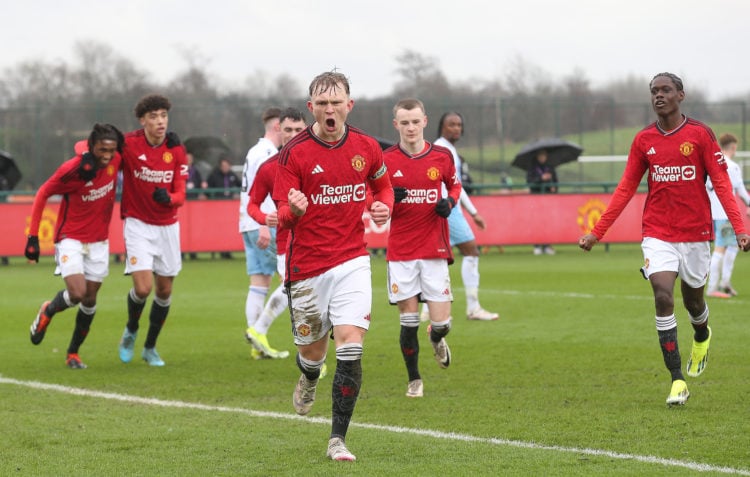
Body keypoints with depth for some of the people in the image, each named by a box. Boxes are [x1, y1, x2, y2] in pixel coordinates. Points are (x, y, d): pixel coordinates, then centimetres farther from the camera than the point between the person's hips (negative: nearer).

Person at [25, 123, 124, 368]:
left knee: (90, 300, 7)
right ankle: (47, 312, 14)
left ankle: (73, 353, 23)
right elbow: (43, 194, -10)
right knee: (77, 293, -19)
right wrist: (33, 236, -12)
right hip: (71, 238, -5)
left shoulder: (116, 160, -11)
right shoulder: (71, 169, -23)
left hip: (99, 242, 5)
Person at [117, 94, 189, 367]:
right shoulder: (128, 144, -12)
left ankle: (150, 347, 28)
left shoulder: (176, 150, -4)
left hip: (167, 226, 3)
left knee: (165, 290, 8)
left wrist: (168, 198, -26)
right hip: (138, 224, -3)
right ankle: (131, 331, 16)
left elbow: (180, 194, -5)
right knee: (143, 287, -16)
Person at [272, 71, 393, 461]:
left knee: (350, 345, -14)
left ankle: (337, 440, -8)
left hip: (352, 261, 1)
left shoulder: (366, 147, 1)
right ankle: (309, 380, 52)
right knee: (312, 348, 11)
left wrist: (383, 206, 0)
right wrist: (293, 210, -34)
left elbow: (383, 184, 22)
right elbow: (282, 215, -10)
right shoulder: (294, 152, -8)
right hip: (306, 265, -1)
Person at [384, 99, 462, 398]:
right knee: (408, 321, -2)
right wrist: (388, 200, -16)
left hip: (435, 250, 1)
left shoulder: (442, 157, 2)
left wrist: (450, 202, -3)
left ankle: (437, 339, 33)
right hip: (400, 253, -1)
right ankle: (414, 381, 16)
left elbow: (455, 185, 19)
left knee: (441, 322, -4)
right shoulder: (386, 161, -1)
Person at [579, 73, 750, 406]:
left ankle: (702, 337, 51)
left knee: (692, 300, 12)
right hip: (657, 234, 1)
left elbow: (721, 183, -7)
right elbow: (625, 189, 8)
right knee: (663, 297, -15)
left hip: (695, 232, -1)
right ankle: (677, 380, -11)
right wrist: (597, 232, 4)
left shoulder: (700, 134, -5)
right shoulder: (644, 140, 3)